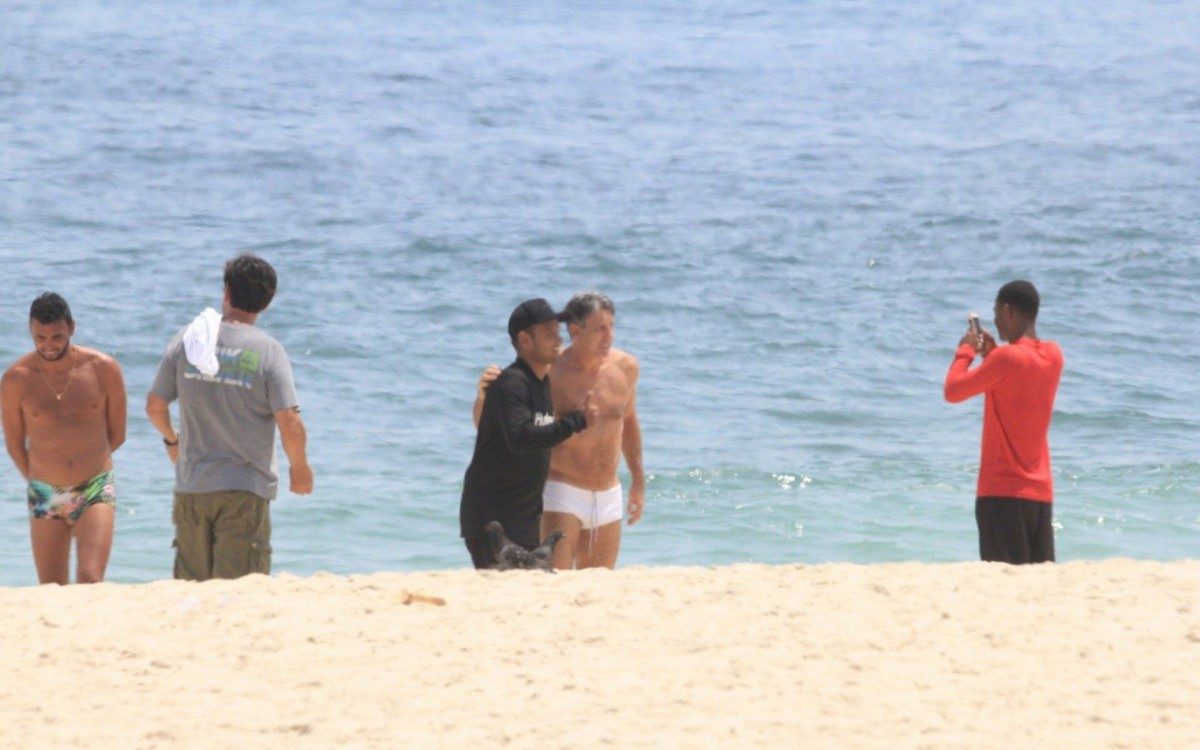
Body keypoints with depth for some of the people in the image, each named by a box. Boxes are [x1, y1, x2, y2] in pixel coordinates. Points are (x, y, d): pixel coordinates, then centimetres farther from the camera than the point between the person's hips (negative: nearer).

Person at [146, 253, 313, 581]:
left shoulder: (186, 341, 2)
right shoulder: (268, 352, -8)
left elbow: (155, 406, 9)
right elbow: (290, 424, -14)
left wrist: (171, 439, 30)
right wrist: (299, 467, 6)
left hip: (191, 488, 3)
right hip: (245, 491, -3)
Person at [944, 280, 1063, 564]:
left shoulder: (1005, 359, -15)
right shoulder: (1054, 355, 8)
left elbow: (953, 391, -12)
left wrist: (965, 352, 4)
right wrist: (991, 355, 18)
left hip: (1003, 491, -7)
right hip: (1042, 490, 7)